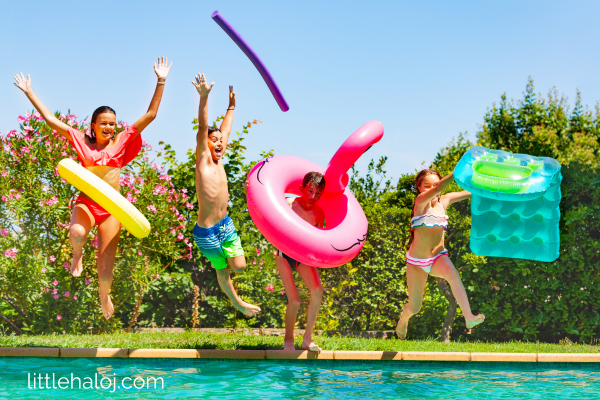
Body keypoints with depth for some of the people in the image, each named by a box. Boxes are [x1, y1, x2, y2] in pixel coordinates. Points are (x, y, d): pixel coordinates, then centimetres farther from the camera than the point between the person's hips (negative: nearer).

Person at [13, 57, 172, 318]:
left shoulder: (122, 141, 0)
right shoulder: (82, 141, 0)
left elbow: (150, 115, -3)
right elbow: (50, 120, 3)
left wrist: (161, 82, -9)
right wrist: (29, 93, 3)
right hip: (85, 203, -1)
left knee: (106, 262, 2)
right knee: (76, 232, -36)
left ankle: (104, 297, 34)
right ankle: (78, 255, 2)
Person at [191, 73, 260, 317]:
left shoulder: (219, 160, 6)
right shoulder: (203, 159, -10)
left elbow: (225, 129, 19)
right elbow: (203, 129, -23)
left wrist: (231, 106, 30)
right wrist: (204, 98, -34)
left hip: (226, 225, 6)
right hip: (207, 231, -6)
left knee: (239, 266, 2)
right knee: (222, 270, 11)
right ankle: (236, 303, 31)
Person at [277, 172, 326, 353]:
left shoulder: (318, 213, -5)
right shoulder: (288, 204, -15)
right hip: (285, 254, -3)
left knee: (317, 290, -22)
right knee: (294, 301, -15)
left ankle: (307, 338, -9)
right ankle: (288, 340, 10)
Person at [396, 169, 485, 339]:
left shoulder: (444, 201, 4)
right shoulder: (420, 202, -11)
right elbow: (438, 189, -31)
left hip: (439, 257, 2)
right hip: (417, 261, -2)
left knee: (452, 273, -35)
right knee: (414, 308, 6)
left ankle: (469, 317, -45)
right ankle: (403, 320, 42)